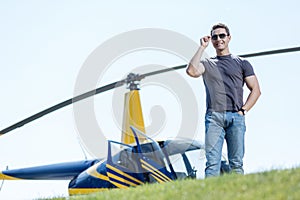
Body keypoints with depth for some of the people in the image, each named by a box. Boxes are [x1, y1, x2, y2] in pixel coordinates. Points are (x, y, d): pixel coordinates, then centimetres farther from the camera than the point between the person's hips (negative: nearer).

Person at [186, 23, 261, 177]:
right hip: (213, 117, 0)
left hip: (235, 117, 0)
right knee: (212, 163, -10)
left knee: (236, 163, -5)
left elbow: (255, 90, 14)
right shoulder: (207, 64, 20)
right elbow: (192, 71, -3)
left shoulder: (242, 63, 19)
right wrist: (202, 48, 5)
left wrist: (243, 110, 0)